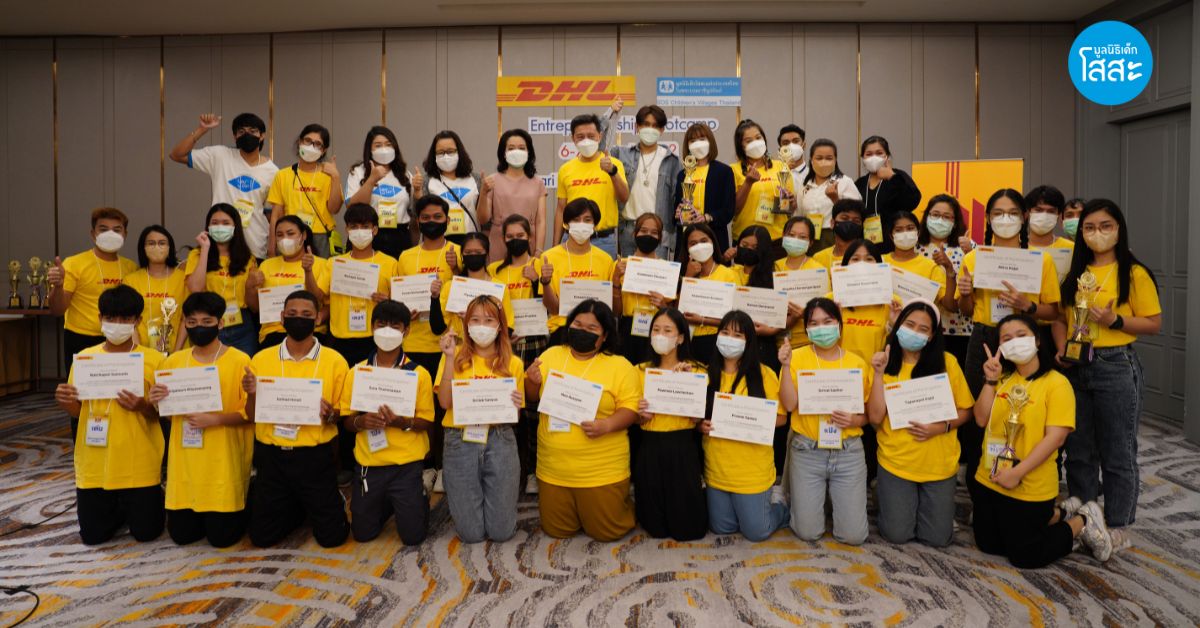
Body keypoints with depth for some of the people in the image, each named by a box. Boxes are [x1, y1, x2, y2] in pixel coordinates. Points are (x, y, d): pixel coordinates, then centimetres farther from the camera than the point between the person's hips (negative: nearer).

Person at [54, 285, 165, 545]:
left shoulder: (153, 360, -7)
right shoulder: (84, 357, 2)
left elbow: (161, 414, -2)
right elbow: (78, 410, 9)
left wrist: (142, 407, -23)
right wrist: (64, 402, -12)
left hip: (138, 464, -2)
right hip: (94, 462, 3)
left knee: (145, 532, 3)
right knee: (93, 535, 7)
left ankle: (139, 502, 35)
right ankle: (119, 508, 37)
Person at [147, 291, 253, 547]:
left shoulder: (240, 361, -8)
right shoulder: (173, 361, 6)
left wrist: (214, 420, -23)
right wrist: (155, 401, -7)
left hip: (223, 463, -4)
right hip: (184, 462, 4)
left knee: (222, 536, -1)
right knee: (181, 534, 6)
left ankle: (240, 507, 30)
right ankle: (201, 513, 38)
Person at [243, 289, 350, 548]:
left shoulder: (335, 361, -6)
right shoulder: (261, 359, 1)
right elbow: (252, 416, 6)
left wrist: (329, 414, -21)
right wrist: (252, 394, -15)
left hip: (315, 457, -2)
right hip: (271, 456, 2)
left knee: (331, 536, -1)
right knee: (262, 536, 9)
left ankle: (331, 503, 32)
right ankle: (298, 507, 37)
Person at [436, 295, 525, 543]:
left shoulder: (513, 363, 6)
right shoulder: (456, 356, 3)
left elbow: (515, 413, 11)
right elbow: (445, 402, -10)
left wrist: (515, 405, -11)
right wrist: (450, 358, -14)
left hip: (500, 440, 1)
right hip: (461, 441, -1)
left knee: (502, 531, -1)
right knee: (471, 533, -1)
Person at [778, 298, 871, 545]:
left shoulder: (857, 363, 2)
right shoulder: (797, 357, -2)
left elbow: (868, 414, 7)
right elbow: (789, 405, -12)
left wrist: (855, 420, -14)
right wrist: (787, 366, -20)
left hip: (849, 452, 1)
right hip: (807, 452, -1)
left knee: (853, 536, 0)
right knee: (808, 532, 2)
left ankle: (836, 498, 31)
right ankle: (809, 499, 34)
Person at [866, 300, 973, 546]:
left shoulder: (947, 362, -6)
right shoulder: (883, 362, -4)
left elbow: (965, 410, 1)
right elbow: (875, 417, -12)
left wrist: (942, 426, -18)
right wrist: (879, 374, -18)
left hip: (939, 464, 1)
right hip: (895, 463, 0)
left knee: (938, 538, 6)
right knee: (897, 535, 2)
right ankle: (884, 498, 32)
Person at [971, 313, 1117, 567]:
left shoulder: (1057, 383, -12)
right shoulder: (1003, 379, 6)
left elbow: (1055, 437, -18)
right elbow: (982, 420, -1)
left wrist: (1017, 472, -21)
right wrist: (990, 380, -10)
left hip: (1030, 489, -6)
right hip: (988, 480, 6)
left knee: (1024, 556, 4)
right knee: (988, 545, 18)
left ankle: (1081, 522, 24)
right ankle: (1054, 516, 33)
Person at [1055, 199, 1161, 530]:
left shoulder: (1134, 273, -6)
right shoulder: (1075, 273, 10)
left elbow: (1154, 324, -6)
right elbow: (1061, 318, 13)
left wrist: (1115, 320, -21)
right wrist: (1061, 348, -4)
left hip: (1116, 367, -5)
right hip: (1076, 367, 5)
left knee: (1117, 453, 4)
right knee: (1078, 450, 13)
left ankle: (1117, 526, 18)